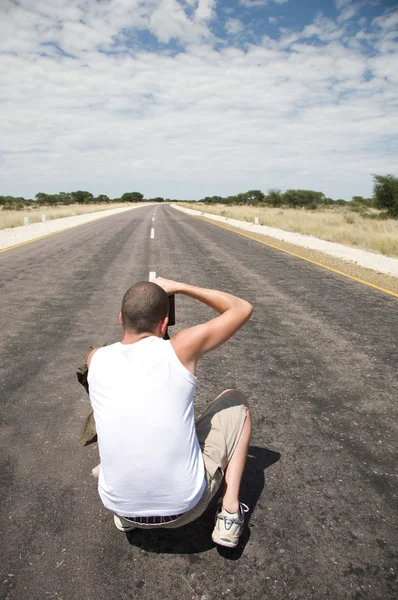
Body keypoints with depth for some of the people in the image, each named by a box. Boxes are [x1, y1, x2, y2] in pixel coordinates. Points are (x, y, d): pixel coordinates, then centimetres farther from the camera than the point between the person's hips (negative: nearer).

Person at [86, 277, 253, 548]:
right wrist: (179, 287, 0)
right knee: (236, 401, 16)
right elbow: (243, 309, -1)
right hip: (186, 507, -3)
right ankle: (230, 514, 12)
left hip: (120, 505, 3)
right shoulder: (180, 349, -16)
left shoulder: (96, 359, -6)